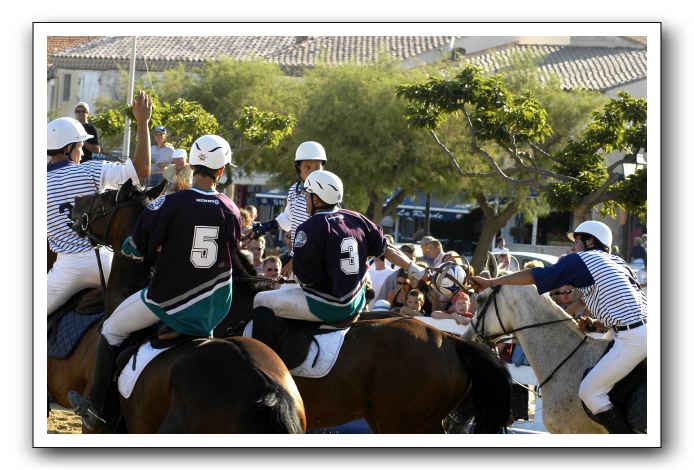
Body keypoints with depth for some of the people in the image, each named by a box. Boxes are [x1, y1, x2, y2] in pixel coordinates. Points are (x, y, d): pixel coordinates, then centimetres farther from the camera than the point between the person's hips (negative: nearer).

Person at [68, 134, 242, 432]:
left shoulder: (169, 204, -17)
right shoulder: (231, 212, -5)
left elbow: (134, 250, -9)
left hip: (168, 300, -4)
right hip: (215, 308, 4)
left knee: (112, 331, 16)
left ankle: (97, 410, 18)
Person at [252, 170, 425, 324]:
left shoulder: (308, 229, -17)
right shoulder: (356, 219, 2)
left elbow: (304, 278, -15)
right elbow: (387, 249, 8)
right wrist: (417, 271, 18)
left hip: (326, 307, -7)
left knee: (262, 300, 3)